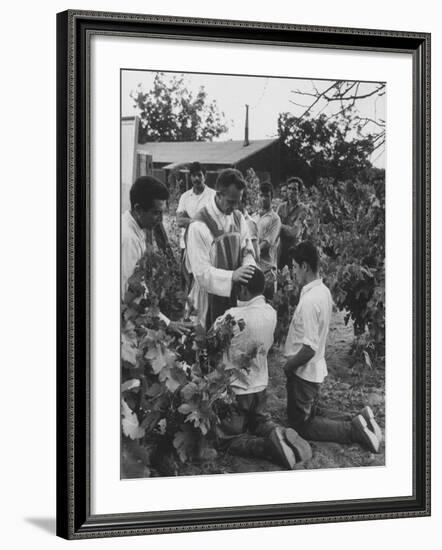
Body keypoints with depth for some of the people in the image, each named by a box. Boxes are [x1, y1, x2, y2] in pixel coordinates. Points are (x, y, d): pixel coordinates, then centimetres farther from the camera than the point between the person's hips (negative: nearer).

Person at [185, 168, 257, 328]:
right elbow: (201, 272, -20)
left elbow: (247, 251, 10)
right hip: (211, 296, -5)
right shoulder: (199, 226, -18)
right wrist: (231, 276, -33)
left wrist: (249, 269, -13)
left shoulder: (238, 218, 3)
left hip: (236, 294, 5)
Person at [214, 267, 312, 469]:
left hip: (236, 390, -6)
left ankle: (269, 446, -16)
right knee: (260, 422, 30)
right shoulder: (271, 313, -6)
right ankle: (279, 434, -1)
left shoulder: (235, 317, -26)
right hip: (260, 386, 6)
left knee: (228, 441, 6)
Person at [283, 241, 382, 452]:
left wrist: (288, 366, -13)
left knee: (302, 426, 6)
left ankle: (353, 430, -5)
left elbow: (309, 347, -28)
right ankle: (358, 420, 10)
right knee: (310, 416, 22)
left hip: (304, 372, -9)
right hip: (317, 369, 9)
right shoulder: (324, 291, 3)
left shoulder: (309, 300, -27)